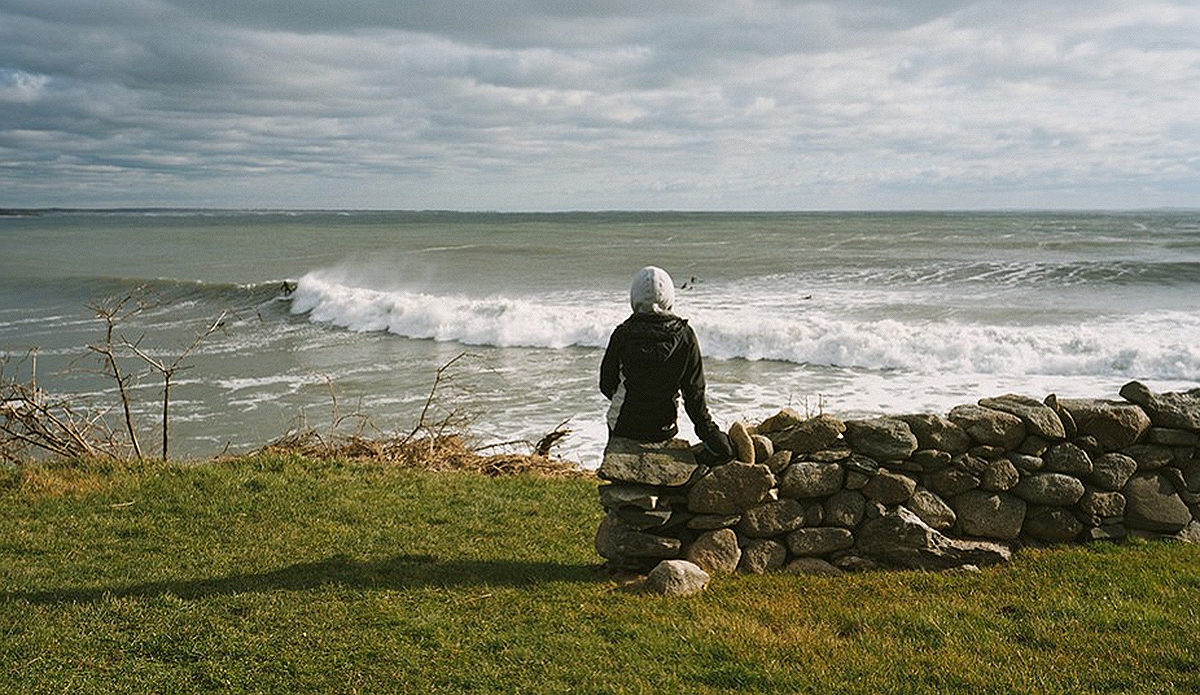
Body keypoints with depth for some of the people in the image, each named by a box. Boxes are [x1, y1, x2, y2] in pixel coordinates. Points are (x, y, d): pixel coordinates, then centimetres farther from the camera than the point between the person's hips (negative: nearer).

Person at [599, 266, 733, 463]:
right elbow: (694, 392, -7)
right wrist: (709, 432, 1)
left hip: (624, 427, -2)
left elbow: (607, 385, -2)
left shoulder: (623, 334, -13)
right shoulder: (685, 335, -9)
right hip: (664, 427, 2)